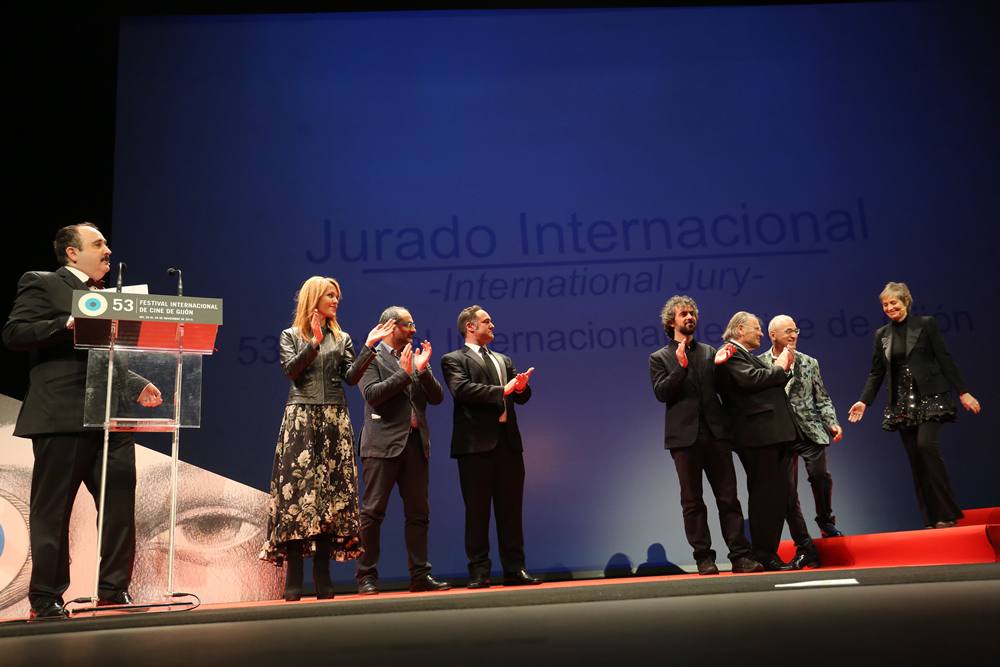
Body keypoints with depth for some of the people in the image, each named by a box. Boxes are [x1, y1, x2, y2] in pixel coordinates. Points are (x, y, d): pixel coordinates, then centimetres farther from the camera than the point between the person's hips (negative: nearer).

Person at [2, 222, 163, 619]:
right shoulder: (41, 284, 3)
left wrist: (137, 386, 10)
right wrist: (68, 324, -20)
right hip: (62, 416, -7)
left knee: (121, 503, 5)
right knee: (52, 511, 2)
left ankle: (114, 589, 15)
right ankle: (45, 600, 12)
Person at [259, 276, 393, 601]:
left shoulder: (342, 338, 17)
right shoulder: (291, 336, 10)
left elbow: (351, 377, 4)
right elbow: (291, 370, -7)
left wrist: (368, 347, -5)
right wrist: (314, 342, -14)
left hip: (334, 421, 3)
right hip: (301, 419, -3)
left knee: (332, 490, -1)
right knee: (297, 490, -8)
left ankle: (323, 579, 5)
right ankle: (294, 580, -3)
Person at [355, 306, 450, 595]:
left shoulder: (416, 359, 17)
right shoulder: (371, 358, 2)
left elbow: (437, 397, 10)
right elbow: (372, 394, -13)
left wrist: (422, 369, -4)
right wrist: (404, 373, -14)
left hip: (415, 443, 6)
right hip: (383, 444, -6)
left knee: (418, 513, 7)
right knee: (372, 512, -3)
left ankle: (420, 575, 13)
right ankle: (366, 577, 4)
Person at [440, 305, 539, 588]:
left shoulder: (503, 360, 23)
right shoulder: (454, 360, 3)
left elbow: (522, 396, 17)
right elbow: (461, 389, -15)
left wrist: (521, 386, -7)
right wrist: (501, 390, -17)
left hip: (508, 441, 6)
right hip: (476, 443, -5)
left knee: (511, 510, 7)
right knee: (477, 511, 0)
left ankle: (514, 570, 13)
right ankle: (479, 572, 6)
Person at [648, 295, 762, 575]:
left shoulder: (710, 352, 17)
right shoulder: (660, 358, 7)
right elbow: (661, 393, -6)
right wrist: (681, 366, -15)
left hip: (715, 433, 2)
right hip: (685, 436, -2)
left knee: (728, 497, 1)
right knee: (693, 502, 3)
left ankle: (740, 555, 3)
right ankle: (703, 557, 10)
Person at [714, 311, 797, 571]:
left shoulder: (747, 355, 26)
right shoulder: (730, 352, -4)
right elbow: (751, 379, -20)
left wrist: (782, 369, 10)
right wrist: (779, 368, -6)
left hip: (775, 433, 10)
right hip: (757, 434, -10)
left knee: (778, 494, 11)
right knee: (764, 494, -8)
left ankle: (769, 553, 17)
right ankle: (763, 555, -2)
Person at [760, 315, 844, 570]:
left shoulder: (809, 363, 11)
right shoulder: (759, 364, 1)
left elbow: (822, 398, 13)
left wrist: (832, 423, 0)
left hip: (810, 429, 2)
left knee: (820, 474, -16)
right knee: (787, 491, -2)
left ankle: (826, 522, 13)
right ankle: (805, 549, 8)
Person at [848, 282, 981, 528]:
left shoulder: (925, 324, 0)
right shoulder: (882, 335, 10)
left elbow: (944, 360, -2)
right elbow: (876, 373, 11)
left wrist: (963, 393, -6)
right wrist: (864, 401, 1)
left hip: (929, 397, -4)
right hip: (902, 403, 4)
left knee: (926, 444, -21)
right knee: (915, 459, 2)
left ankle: (947, 513, -11)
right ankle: (931, 519, 5)